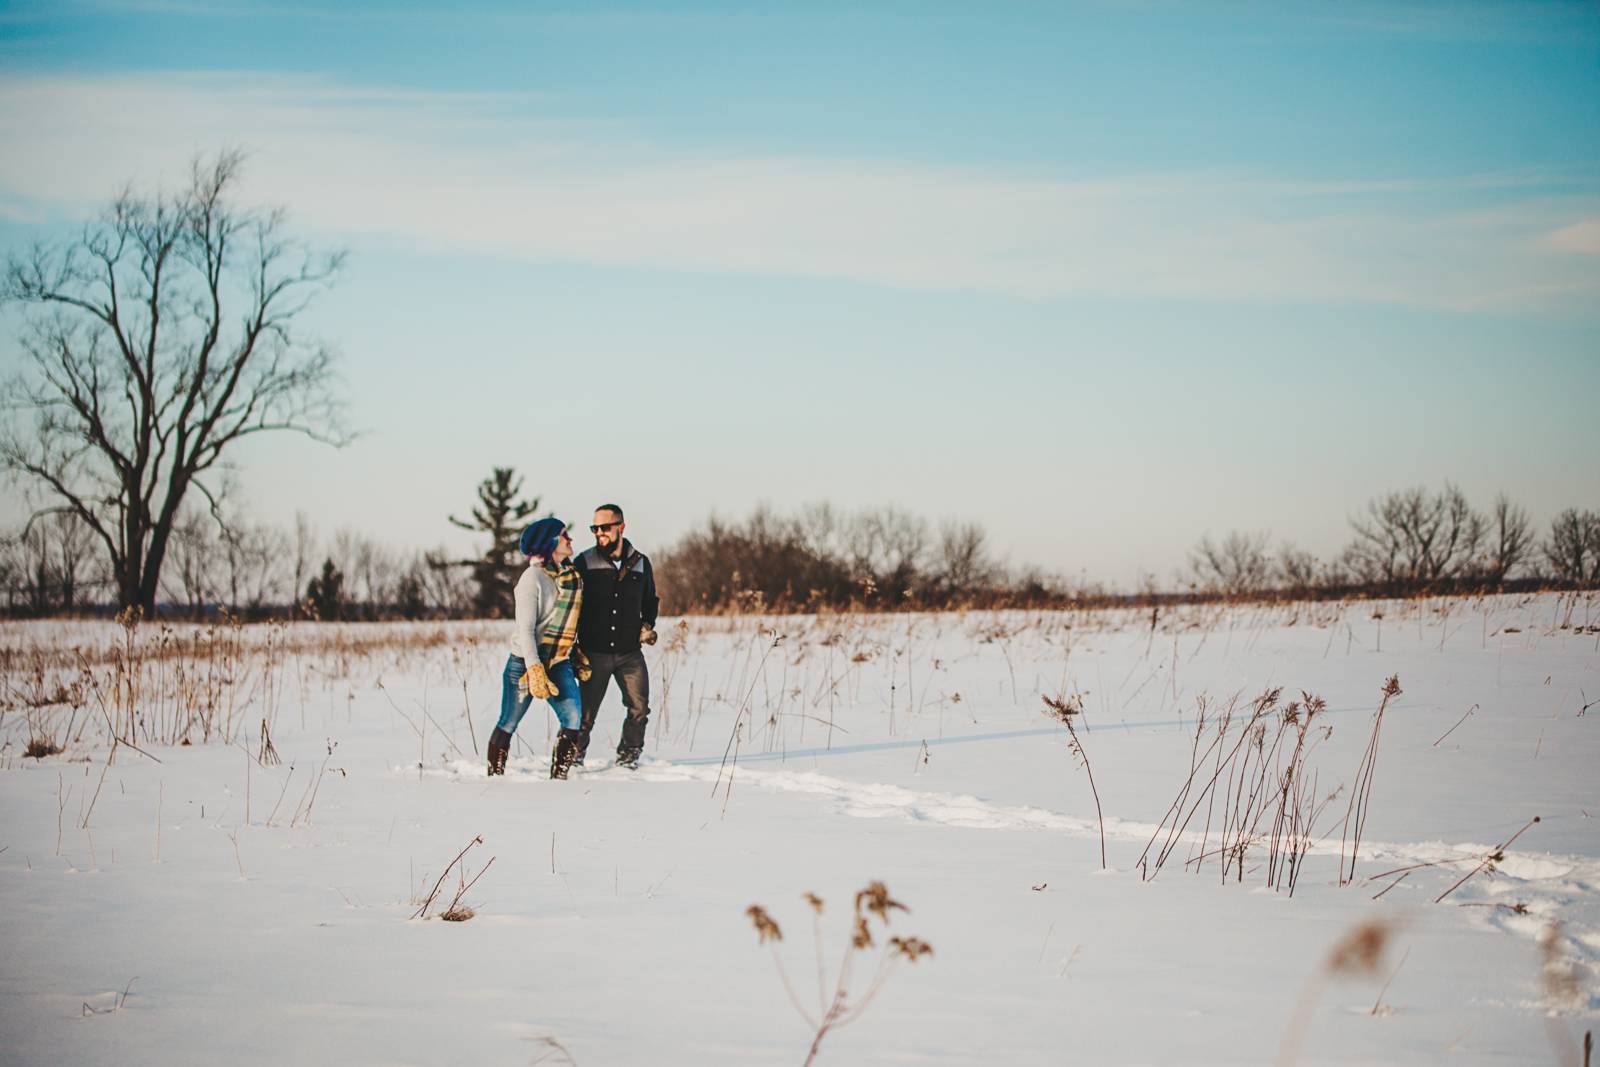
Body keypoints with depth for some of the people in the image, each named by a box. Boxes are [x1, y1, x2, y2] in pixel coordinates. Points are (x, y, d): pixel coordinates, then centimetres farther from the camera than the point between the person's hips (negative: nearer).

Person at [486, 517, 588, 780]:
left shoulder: (572, 575, 7)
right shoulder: (533, 578, -13)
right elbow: (525, 628, -17)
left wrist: (576, 655, 18)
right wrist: (535, 670, -24)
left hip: (559, 662, 5)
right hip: (526, 662, -5)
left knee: (573, 718, -13)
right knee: (509, 723, 2)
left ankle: (558, 777, -6)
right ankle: (494, 775, 17)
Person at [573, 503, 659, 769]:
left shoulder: (640, 563, 6)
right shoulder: (585, 563, -1)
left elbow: (650, 600, 22)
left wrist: (647, 625, 3)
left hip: (630, 654, 2)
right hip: (595, 654, -2)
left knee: (639, 709, -5)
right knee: (585, 714, -2)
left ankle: (628, 757, 13)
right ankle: (574, 756, 17)